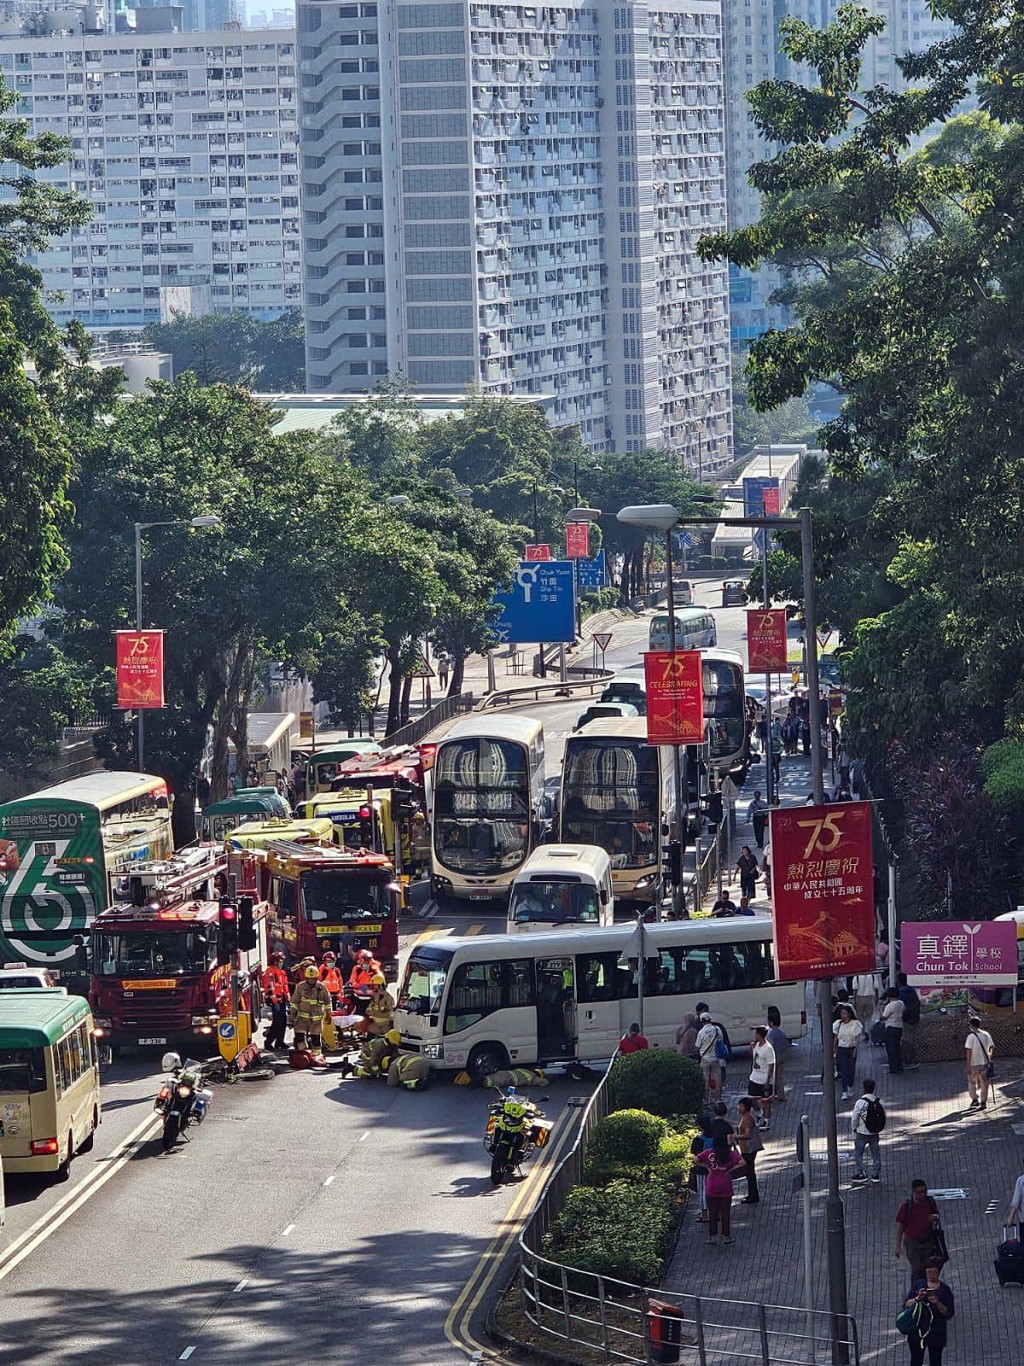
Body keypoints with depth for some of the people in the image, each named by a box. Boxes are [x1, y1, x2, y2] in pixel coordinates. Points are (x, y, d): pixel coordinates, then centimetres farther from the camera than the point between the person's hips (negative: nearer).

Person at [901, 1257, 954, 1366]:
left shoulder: (944, 1290, -4)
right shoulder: (919, 1284, 1)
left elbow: (949, 1313, -8)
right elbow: (906, 1305, -2)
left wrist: (937, 1303, -24)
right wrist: (917, 1299, -20)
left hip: (936, 1333, -2)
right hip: (917, 1330, 2)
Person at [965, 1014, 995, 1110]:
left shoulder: (971, 1037, -15)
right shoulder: (986, 1035, -1)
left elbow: (969, 1052, -15)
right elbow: (992, 1047, 3)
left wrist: (968, 1065, -11)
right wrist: (990, 1055, 22)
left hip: (974, 1063, -4)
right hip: (984, 1062, 4)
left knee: (971, 1082, 14)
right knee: (984, 1083, 10)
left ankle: (975, 1099, 10)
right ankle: (983, 1102, 13)